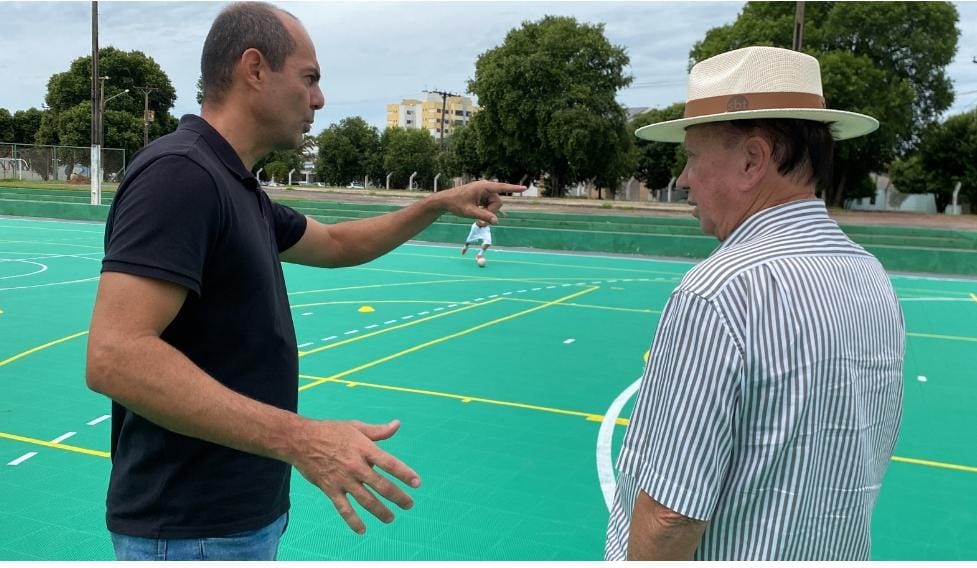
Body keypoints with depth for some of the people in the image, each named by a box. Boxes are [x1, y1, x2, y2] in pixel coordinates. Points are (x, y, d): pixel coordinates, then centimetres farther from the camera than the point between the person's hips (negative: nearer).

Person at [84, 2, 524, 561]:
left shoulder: (237, 187, 9)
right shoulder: (180, 173, -21)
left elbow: (335, 243, 25)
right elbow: (115, 357, -30)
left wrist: (440, 204, 18)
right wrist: (299, 439, -34)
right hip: (193, 531, -9)